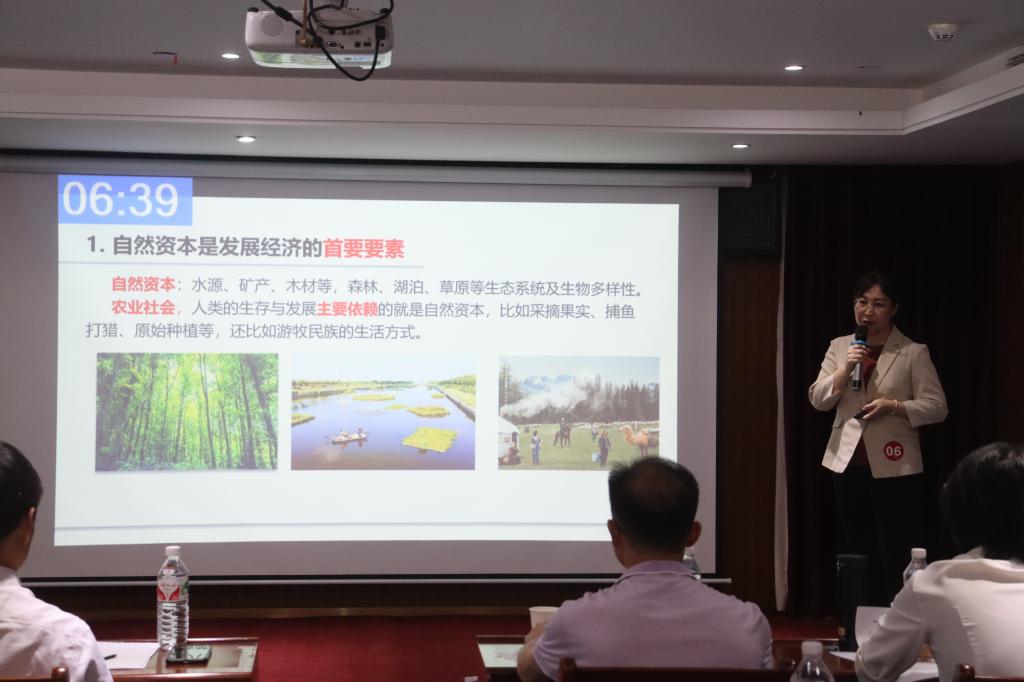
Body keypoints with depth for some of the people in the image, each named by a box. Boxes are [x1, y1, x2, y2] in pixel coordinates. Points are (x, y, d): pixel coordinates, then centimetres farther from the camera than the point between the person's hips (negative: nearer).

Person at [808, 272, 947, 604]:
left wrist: (894, 406, -19)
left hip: (894, 467, -4)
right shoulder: (839, 347, 9)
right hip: (848, 463, 4)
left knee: (897, 559, -5)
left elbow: (936, 407, -5)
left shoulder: (914, 353, -3)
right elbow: (818, 399, 2)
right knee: (859, 554, 13)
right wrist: (845, 368, -13)